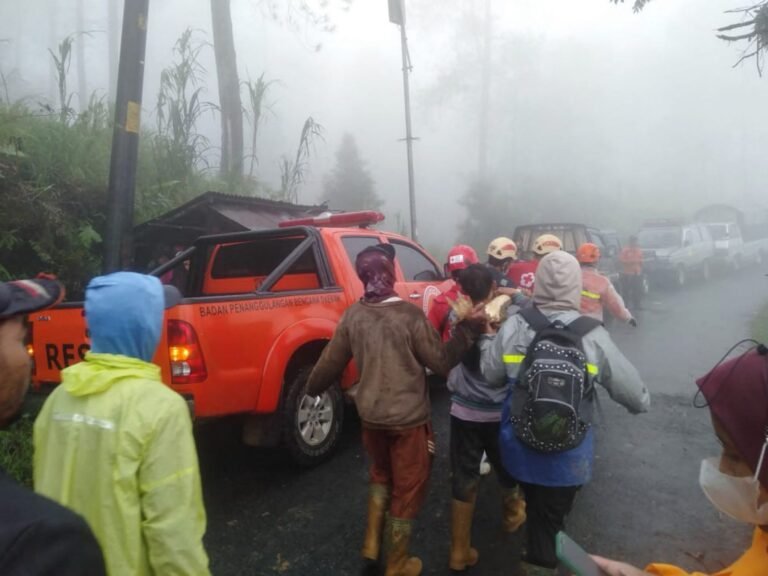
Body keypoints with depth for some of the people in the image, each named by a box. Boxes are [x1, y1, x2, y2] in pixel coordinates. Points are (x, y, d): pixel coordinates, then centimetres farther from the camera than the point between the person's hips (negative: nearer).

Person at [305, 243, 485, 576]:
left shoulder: (353, 315, -5)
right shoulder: (409, 314, -19)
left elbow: (331, 362, 4)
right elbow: (442, 362, -14)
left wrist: (312, 389, 21)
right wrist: (468, 328, -9)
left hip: (370, 414, 5)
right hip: (408, 418, -5)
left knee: (381, 474, 30)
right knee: (407, 490, 14)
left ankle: (371, 541, 33)